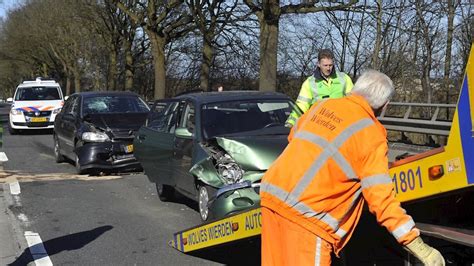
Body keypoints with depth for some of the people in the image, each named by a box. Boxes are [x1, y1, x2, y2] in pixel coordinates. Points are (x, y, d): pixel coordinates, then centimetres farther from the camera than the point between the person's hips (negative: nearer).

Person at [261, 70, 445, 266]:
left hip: (271, 192, 7)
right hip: (304, 212, -7)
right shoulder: (371, 135, -5)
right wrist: (420, 248, -8)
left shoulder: (322, 105, 12)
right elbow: (381, 198, -11)